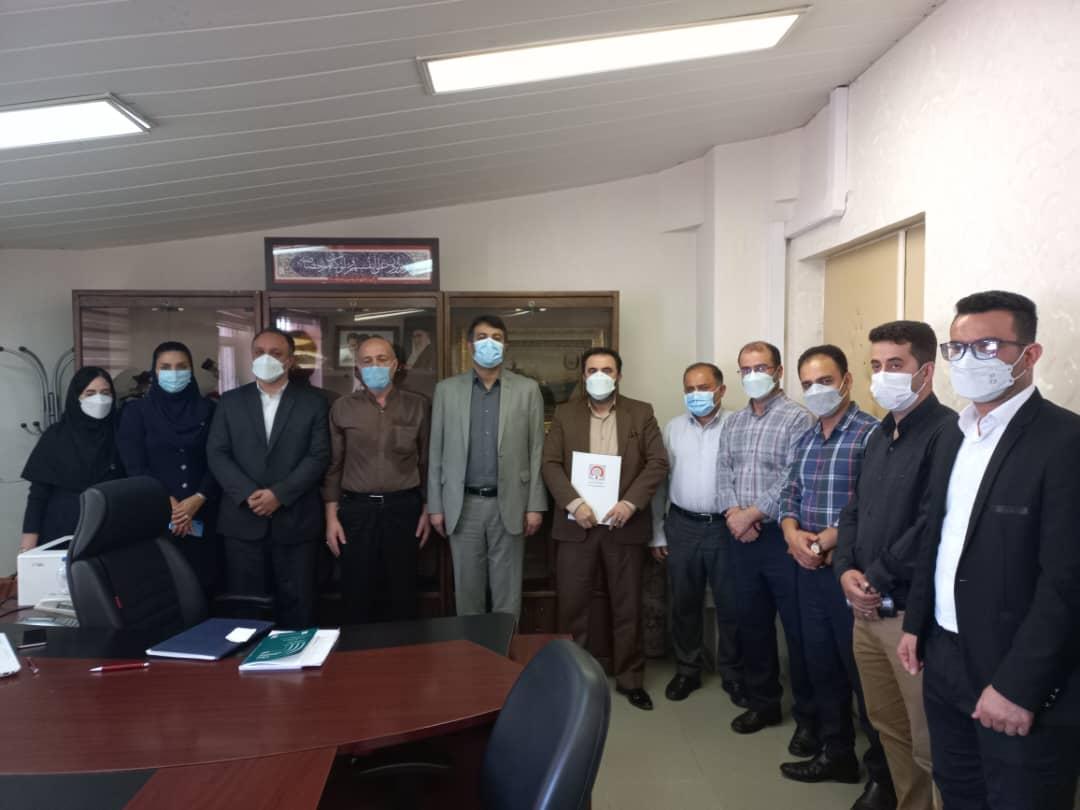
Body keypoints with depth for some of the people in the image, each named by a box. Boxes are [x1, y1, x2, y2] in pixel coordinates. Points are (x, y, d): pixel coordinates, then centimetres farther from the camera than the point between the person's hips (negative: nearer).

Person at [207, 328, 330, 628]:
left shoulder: (312, 402, 5)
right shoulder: (230, 401, 10)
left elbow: (318, 456, -3)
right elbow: (216, 454, 3)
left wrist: (279, 494, -14)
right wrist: (248, 494, -12)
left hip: (295, 520, -1)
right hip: (242, 519, 1)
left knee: (295, 605, 5)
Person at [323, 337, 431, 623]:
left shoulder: (417, 406, 2)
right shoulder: (342, 408, 2)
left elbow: (426, 461, 5)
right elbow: (333, 465, 4)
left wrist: (428, 509, 4)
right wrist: (331, 515, 0)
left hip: (404, 508, 0)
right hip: (357, 509, 0)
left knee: (401, 593, 10)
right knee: (357, 593, 7)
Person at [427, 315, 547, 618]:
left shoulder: (527, 389, 2)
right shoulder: (447, 389, 4)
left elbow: (536, 450, 1)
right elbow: (437, 452, 5)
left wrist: (535, 505, -3)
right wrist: (436, 505, 2)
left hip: (509, 504, -1)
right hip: (463, 505, 1)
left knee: (508, 591, 7)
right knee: (467, 588, 9)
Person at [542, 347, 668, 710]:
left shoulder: (641, 413, 4)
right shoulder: (565, 414, 6)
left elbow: (658, 463, -2)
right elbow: (550, 464, -1)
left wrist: (630, 502, -15)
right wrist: (573, 503, -15)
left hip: (624, 523, 0)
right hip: (577, 523, 0)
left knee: (627, 607, 9)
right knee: (571, 605, 6)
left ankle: (630, 679, 23)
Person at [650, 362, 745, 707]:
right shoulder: (673, 428, 5)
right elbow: (660, 481, 7)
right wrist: (657, 533, 7)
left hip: (725, 527, -3)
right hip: (682, 526, 3)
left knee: (731, 605, 8)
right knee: (684, 603, 14)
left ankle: (733, 674, 27)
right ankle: (687, 669, 31)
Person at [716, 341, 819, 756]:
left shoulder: (797, 418, -8)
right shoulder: (734, 422, 13)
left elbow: (794, 480, -16)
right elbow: (723, 472, 10)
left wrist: (752, 514, -15)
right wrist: (732, 512, -8)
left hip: (781, 535, -6)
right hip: (742, 537, 6)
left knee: (798, 628, 1)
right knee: (752, 623, 14)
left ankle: (808, 715, 15)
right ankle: (762, 702, 30)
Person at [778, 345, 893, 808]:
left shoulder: (872, 433, -12)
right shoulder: (806, 439, 12)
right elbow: (790, 496, 12)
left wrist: (827, 540, -19)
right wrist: (793, 534, -7)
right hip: (810, 572, 7)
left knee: (864, 673, 3)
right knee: (822, 667, 17)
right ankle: (837, 754, 34)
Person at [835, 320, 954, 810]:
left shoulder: (947, 433, -15)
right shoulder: (880, 436, 14)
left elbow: (933, 526, -22)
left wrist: (877, 579, -14)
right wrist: (846, 570, -2)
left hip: (913, 612, -8)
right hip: (867, 609, 8)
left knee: (928, 742, 4)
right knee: (886, 725, 20)